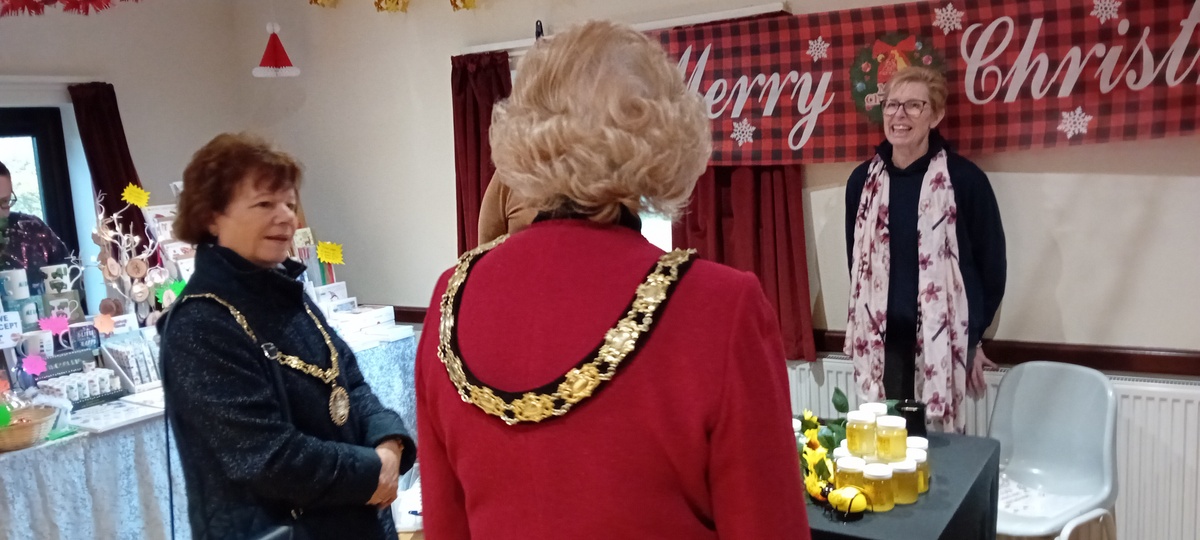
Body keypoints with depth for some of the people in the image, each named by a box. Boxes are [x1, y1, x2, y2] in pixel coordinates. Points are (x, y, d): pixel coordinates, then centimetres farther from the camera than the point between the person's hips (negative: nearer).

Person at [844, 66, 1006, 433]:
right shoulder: (862, 180, 5)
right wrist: (863, 327, 13)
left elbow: (991, 262, 1)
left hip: (941, 338, -3)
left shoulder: (964, 179, -6)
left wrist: (973, 336, 5)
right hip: (882, 339, 3)